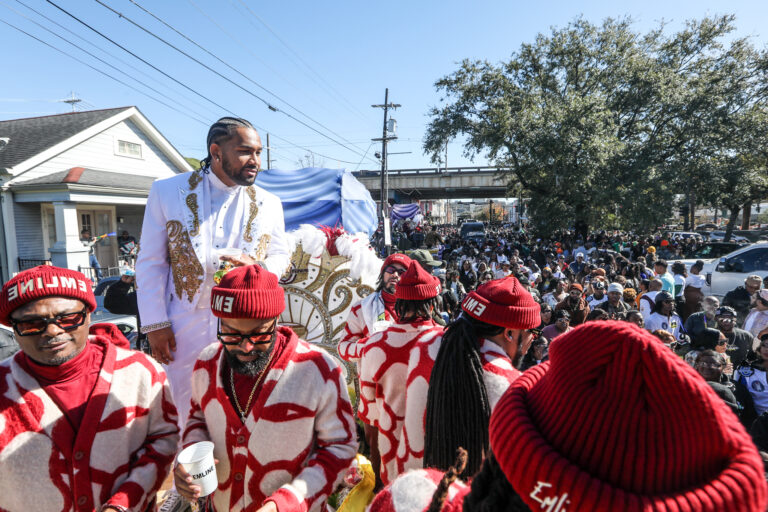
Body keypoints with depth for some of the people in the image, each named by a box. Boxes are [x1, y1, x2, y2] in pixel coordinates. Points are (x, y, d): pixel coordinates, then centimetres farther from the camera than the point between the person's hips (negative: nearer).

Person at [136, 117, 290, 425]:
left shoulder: (269, 204, 4)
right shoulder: (167, 191, -1)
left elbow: (280, 255, 10)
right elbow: (151, 263, 1)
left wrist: (259, 267, -14)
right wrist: (155, 324, -3)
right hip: (186, 328, -1)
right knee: (188, 414, 14)